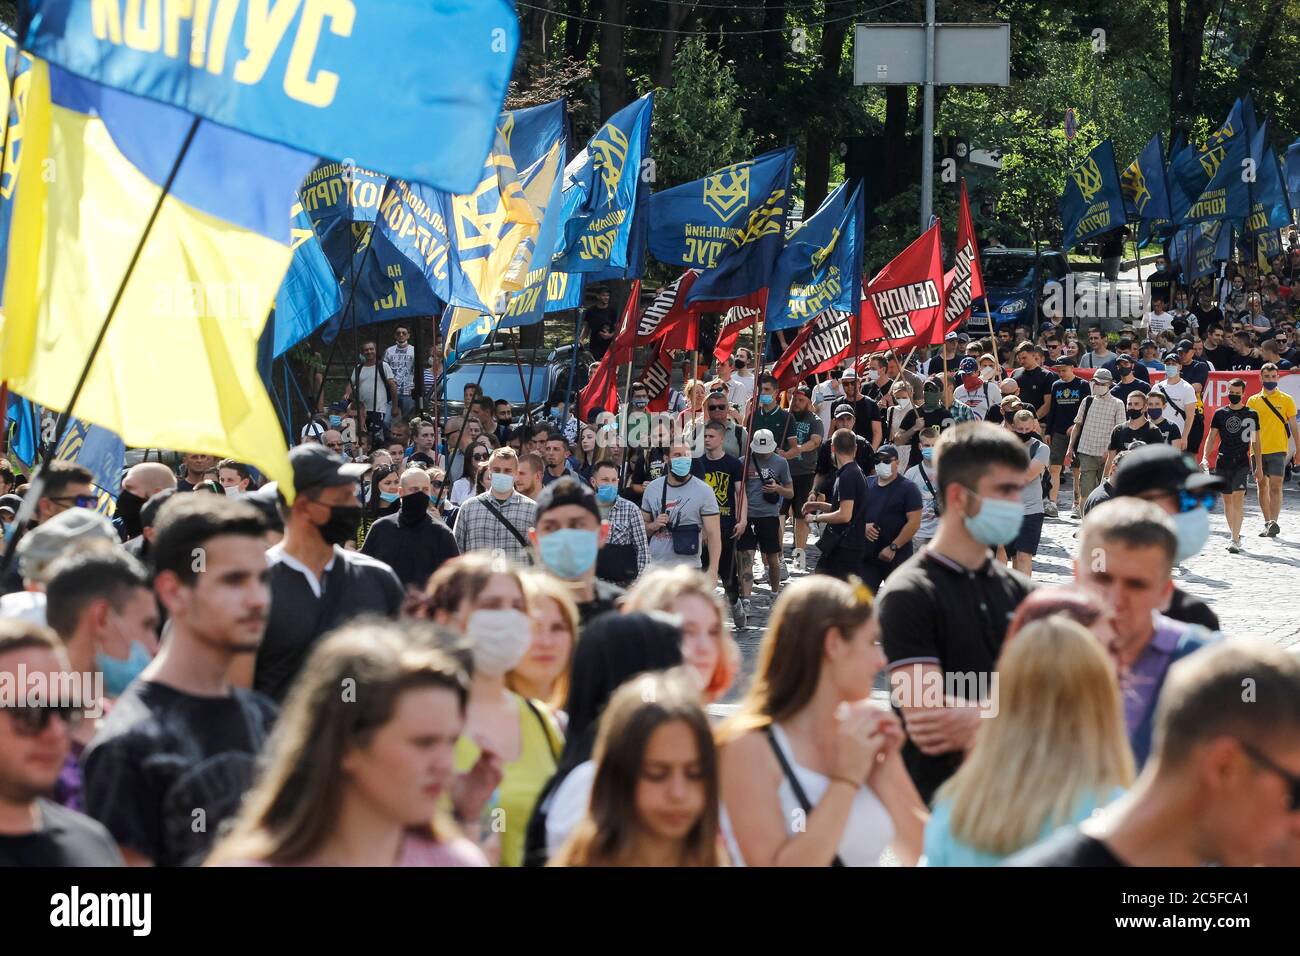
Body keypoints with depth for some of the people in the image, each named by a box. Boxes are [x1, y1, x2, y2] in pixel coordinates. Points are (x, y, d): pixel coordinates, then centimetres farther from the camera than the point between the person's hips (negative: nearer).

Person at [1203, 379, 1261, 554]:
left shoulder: (1251, 414, 5)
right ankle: (1235, 535, 22)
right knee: (1227, 500, 8)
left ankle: (1235, 540, -18)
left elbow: (1255, 442, 10)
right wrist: (1205, 457, -6)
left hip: (1242, 462, -3)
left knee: (1238, 497, -15)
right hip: (1222, 462, 3)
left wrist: (1259, 465, 7)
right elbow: (1212, 438, 8)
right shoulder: (1220, 413, 7)